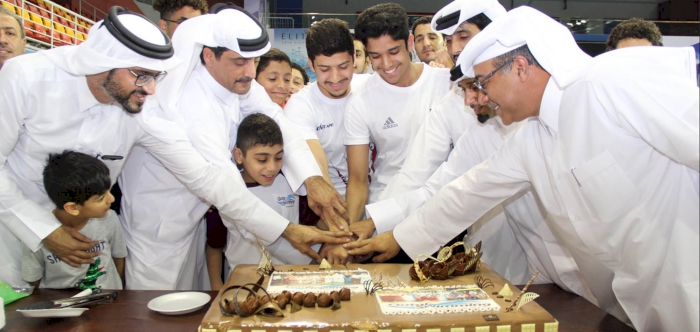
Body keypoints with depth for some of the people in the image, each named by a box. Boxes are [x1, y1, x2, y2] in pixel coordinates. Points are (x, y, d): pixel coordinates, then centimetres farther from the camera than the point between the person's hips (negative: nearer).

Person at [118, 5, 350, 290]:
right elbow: (226, 190, -33)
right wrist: (288, 230, -27)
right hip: (158, 223, -8)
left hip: (191, 212, 8)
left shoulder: (234, 78, -9)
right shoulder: (194, 106, -33)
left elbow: (275, 120, -13)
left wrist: (312, 178, -27)